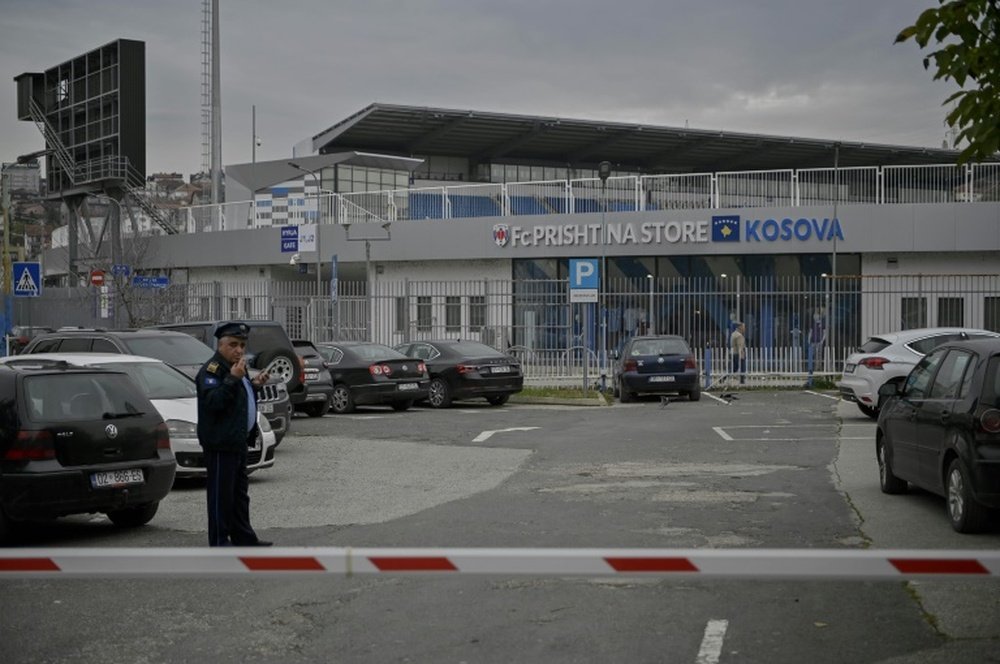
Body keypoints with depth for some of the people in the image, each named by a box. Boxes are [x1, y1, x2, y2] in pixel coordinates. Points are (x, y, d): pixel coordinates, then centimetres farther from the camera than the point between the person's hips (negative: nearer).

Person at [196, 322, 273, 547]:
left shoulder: (235, 368, 18)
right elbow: (212, 401, -27)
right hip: (220, 443, -10)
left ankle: (244, 537, 24)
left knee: (239, 492, 16)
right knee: (221, 494, -6)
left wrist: (254, 385, 15)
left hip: (238, 441, 10)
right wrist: (233, 379, -32)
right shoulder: (211, 370, -13)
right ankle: (219, 541, -2)